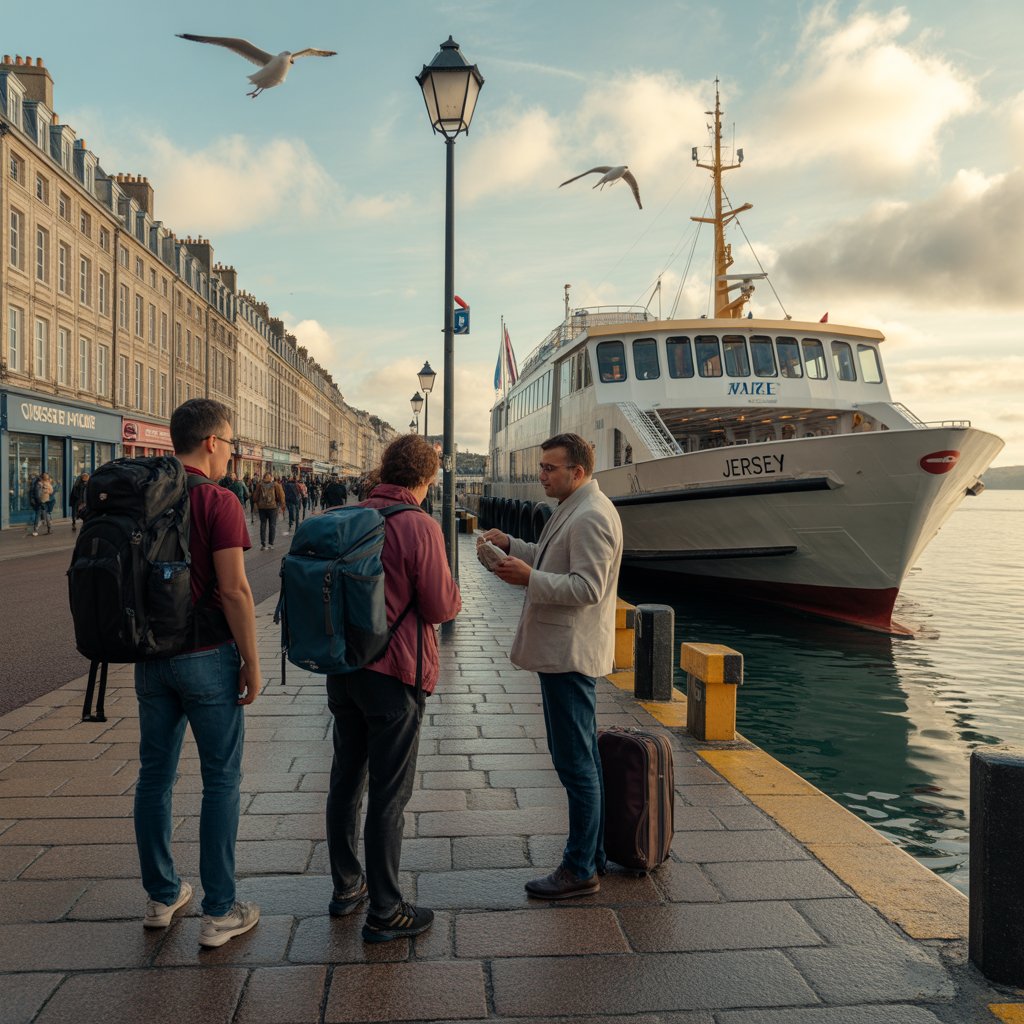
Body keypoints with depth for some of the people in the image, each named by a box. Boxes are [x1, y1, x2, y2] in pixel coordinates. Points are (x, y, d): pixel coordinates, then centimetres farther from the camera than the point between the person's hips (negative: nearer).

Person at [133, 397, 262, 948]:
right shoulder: (217, 502, -15)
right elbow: (234, 591, -19)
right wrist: (252, 663, -10)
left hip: (151, 655, 7)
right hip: (206, 657, -6)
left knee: (154, 774, 16)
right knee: (220, 782, 4)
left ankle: (162, 896, 30)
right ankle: (218, 912, 12)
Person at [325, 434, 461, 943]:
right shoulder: (419, 527, -17)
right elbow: (442, 607, -14)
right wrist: (448, 583, 6)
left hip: (342, 667, 7)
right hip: (393, 674, -7)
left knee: (346, 780, 18)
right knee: (389, 795, 3)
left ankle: (346, 886, 34)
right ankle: (384, 913, 15)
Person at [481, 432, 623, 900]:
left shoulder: (591, 517, -17)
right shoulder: (573, 510, 17)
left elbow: (586, 587, -23)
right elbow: (552, 564, 24)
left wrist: (528, 578, -24)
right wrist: (511, 546, 12)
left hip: (570, 654, -11)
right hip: (562, 650, 11)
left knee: (576, 764, -2)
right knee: (582, 759, 18)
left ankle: (581, 870, 9)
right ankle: (594, 853, 30)